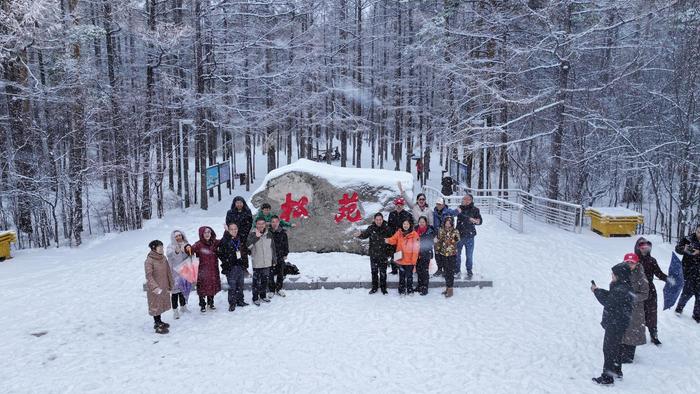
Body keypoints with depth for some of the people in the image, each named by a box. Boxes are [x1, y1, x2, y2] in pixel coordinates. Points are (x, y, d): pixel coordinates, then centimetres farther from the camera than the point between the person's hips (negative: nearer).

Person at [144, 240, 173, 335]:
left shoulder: (163, 258, 3)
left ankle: (159, 322, 35)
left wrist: (170, 285, 12)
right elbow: (149, 276, -20)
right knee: (156, 305, 3)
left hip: (164, 287, 7)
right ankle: (158, 326, 12)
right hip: (154, 289, -7)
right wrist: (156, 288, -27)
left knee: (161, 304, 18)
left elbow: (168, 272, 10)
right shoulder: (149, 261, -17)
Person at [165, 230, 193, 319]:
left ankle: (183, 307, 33)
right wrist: (176, 251, -47)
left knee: (184, 289, 16)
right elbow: (168, 254, -27)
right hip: (175, 272, -4)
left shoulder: (186, 245, 5)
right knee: (175, 291, -4)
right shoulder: (171, 246, -7)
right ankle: (175, 311, 1)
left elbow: (190, 256, 10)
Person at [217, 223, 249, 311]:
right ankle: (232, 303, 5)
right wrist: (226, 262, -11)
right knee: (232, 286, -5)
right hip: (231, 267, -5)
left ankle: (240, 301, 26)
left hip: (241, 266, 5)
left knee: (240, 285, 14)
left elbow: (245, 251, 18)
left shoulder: (242, 239, 7)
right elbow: (219, 253, -7)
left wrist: (245, 262, 11)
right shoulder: (224, 241, -8)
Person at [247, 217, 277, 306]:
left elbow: (272, 248, 13)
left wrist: (274, 259, 14)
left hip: (267, 262, 4)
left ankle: (263, 295, 31)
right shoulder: (252, 234, -9)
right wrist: (256, 237, -30)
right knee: (256, 281, 1)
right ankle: (255, 298, 13)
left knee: (265, 280, 16)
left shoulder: (269, 234, 4)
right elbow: (248, 246, -24)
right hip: (257, 263, -4)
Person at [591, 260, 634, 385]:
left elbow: (607, 301, -24)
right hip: (618, 324, 10)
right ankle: (617, 371, 38)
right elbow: (610, 296, 13)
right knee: (614, 348, 23)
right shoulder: (623, 287, 6)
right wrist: (598, 290, 1)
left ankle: (607, 377, 6)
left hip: (615, 325, -10)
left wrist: (597, 291, -12)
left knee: (609, 349, -1)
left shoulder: (621, 290, -26)